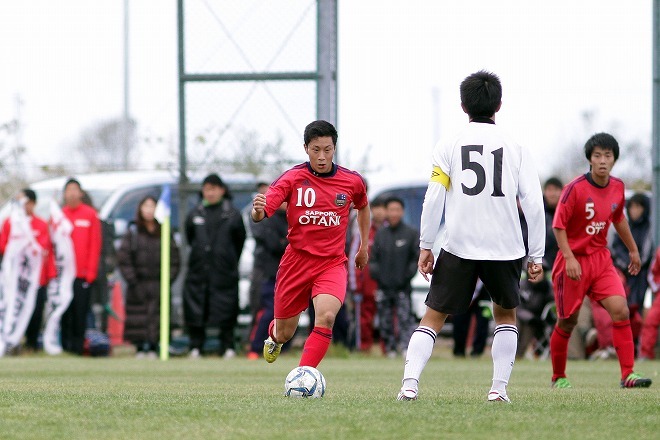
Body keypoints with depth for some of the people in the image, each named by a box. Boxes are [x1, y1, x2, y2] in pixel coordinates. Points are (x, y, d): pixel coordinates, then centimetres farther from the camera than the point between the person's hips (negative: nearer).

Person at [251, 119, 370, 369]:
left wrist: (364, 247, 23)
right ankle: (273, 335, 51)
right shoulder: (293, 178, -8)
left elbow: (363, 207, 23)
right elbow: (260, 214, -19)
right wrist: (258, 210, -42)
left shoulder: (352, 182, -1)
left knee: (326, 316, -28)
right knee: (284, 333, 12)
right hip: (296, 261, 0)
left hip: (332, 263, 0)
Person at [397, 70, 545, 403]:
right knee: (505, 313, 22)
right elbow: (533, 204, 1)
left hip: (458, 247, -1)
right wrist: (536, 256, 6)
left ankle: (409, 382, -13)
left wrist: (425, 247, 3)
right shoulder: (516, 149, 4)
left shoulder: (448, 147, 2)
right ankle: (499, 388, 10)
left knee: (433, 317, 6)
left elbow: (433, 200, -4)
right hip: (505, 248, 1)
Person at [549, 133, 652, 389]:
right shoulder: (575, 188, -15)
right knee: (567, 322, 4)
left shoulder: (617, 187, 2)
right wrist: (569, 257, -24)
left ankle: (628, 374, -14)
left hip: (601, 259, 4)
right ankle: (558, 377, 23)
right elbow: (559, 225, -14)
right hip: (574, 261, -4)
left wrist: (633, 249, 27)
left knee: (620, 310, -14)